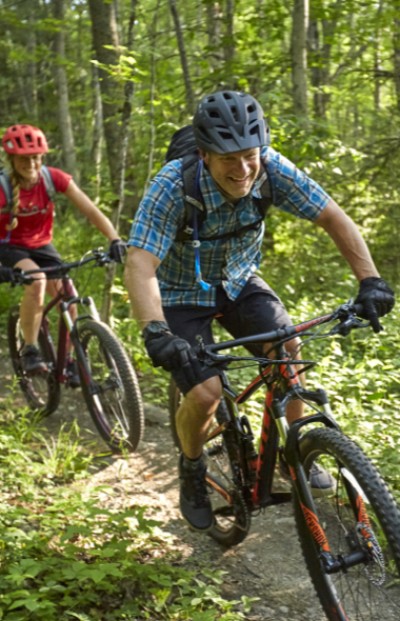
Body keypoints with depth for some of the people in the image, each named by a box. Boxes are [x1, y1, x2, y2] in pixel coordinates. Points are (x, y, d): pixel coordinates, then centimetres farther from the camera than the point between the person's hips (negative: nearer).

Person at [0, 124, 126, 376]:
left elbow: (89, 209, -24)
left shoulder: (54, 178, -18)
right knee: (37, 279, -33)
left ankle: (72, 360, 4)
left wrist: (115, 239, -38)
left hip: (41, 246, 3)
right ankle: (30, 350, -19)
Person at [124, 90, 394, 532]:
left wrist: (370, 281, -30)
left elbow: (334, 217, -18)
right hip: (183, 293, -3)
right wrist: (155, 331, -57)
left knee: (289, 351, -18)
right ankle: (191, 471, 12)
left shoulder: (271, 168, -23)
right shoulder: (173, 186, -33)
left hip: (238, 281, 4)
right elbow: (139, 266, -41)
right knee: (205, 394, -19)